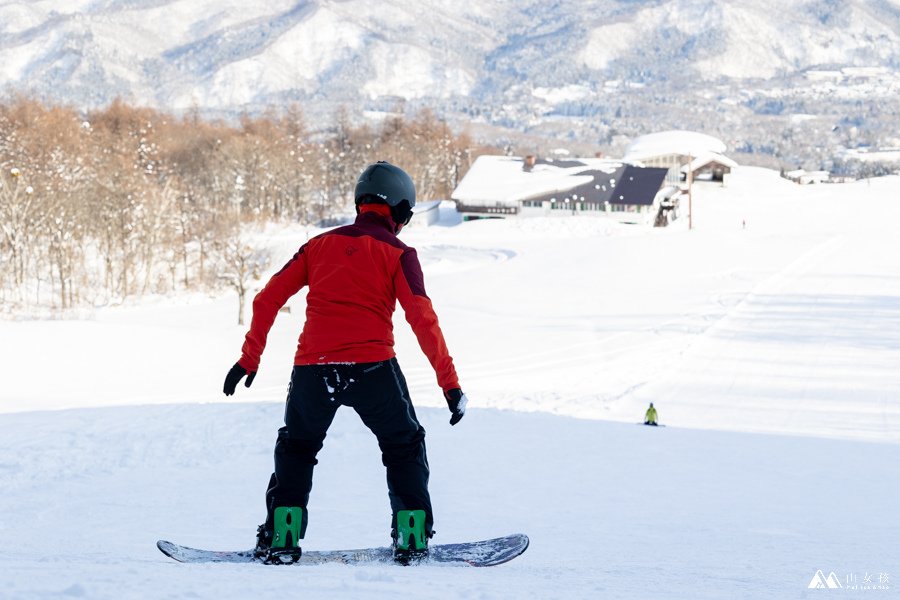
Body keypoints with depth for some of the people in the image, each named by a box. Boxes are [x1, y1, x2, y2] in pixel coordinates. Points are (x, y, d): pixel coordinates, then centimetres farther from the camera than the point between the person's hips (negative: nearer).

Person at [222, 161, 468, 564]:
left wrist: (249, 358, 20)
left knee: (296, 449, 24)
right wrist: (450, 382, -4)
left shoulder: (320, 245, 16)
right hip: (372, 367, -3)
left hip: (312, 368, 3)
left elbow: (267, 300, 13)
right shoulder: (397, 254, 5)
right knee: (405, 448, 19)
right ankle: (412, 539, 10)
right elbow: (422, 319, -5)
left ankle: (281, 539, 12)